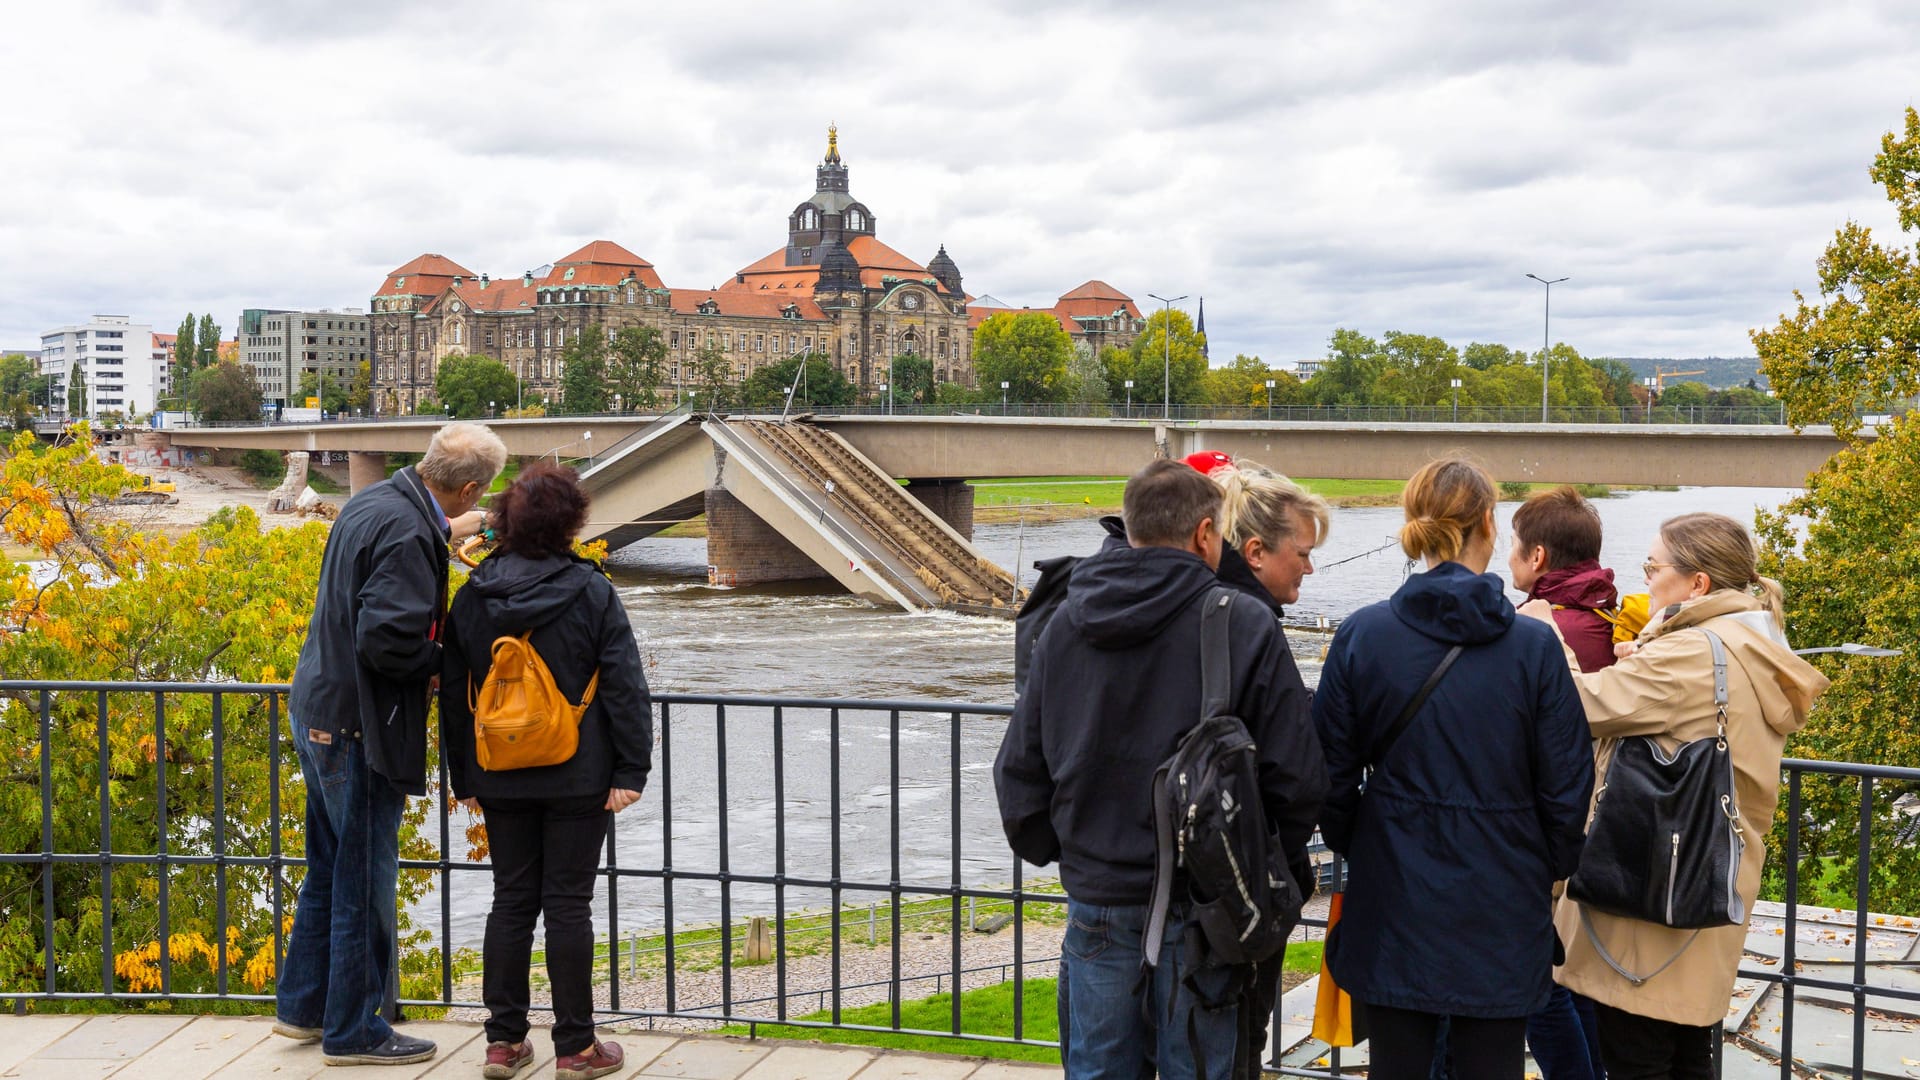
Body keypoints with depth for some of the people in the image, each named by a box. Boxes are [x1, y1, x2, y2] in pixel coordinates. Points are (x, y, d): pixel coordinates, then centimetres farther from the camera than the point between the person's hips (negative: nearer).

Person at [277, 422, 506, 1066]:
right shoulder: (407, 534, -24)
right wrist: (444, 663, -12)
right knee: (364, 880, 3)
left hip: (317, 713, 10)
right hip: (357, 728, -10)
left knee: (330, 867, 22)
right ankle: (353, 1031, 16)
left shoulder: (374, 502, 6)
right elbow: (387, 640, -30)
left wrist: (445, 532, 41)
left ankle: (302, 1006, 34)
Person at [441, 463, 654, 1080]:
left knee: (511, 901, 12)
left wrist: (463, 778, 16)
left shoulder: (472, 596, 3)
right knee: (568, 904, 2)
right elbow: (624, 686, -11)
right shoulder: (591, 591, -9)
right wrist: (631, 770, -7)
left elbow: (453, 693, 9)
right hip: (578, 778, -3)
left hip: (500, 780, 4)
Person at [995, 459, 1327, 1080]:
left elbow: (1020, 768, 8)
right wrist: (1274, 866, 8)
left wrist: (1052, 851, 21)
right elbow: (1298, 776, -9)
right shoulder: (1245, 627, -10)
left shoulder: (1064, 625, 3)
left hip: (1096, 899, 4)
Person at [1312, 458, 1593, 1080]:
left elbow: (1331, 772, 0)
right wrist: (1553, 870, 14)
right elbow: (1567, 785, -3)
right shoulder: (1533, 645, -9)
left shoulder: (1362, 635, -7)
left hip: (1392, 895, 1)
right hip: (1501, 908, -1)